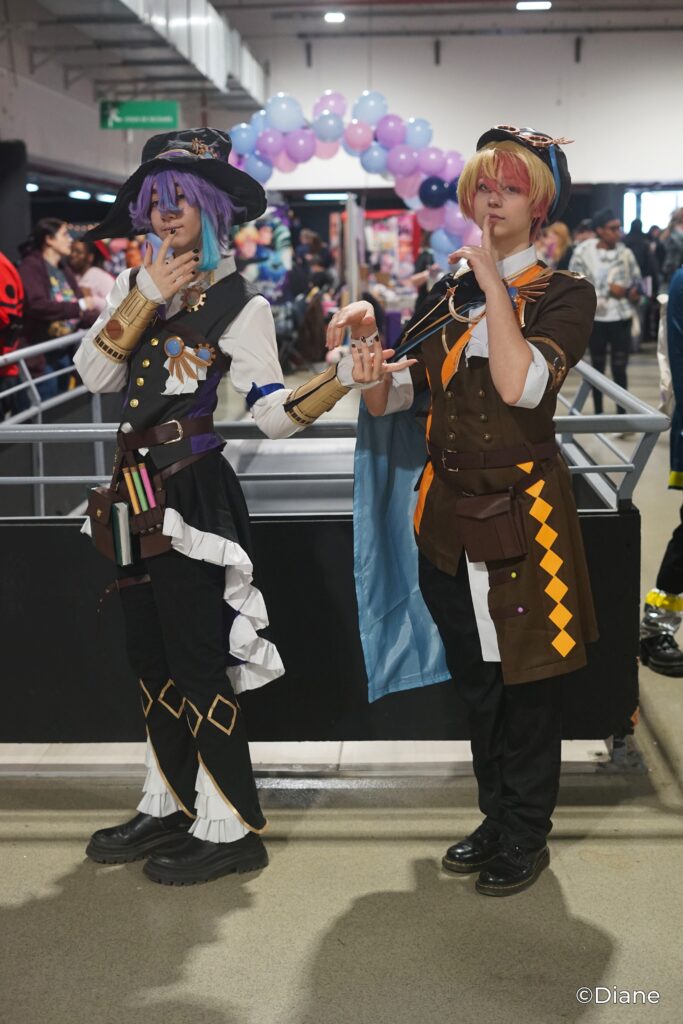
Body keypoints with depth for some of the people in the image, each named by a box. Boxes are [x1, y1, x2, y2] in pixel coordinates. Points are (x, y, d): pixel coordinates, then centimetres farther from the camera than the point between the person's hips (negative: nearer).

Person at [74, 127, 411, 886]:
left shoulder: (238, 304, -8)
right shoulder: (132, 283, 10)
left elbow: (273, 413, -14)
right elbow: (94, 375, -4)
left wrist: (341, 376, -29)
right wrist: (147, 297, -10)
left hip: (190, 495, -7)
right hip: (136, 491, 7)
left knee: (198, 659, -2)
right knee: (148, 655, 15)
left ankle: (229, 829, 12)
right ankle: (169, 806, 31)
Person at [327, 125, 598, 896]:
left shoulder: (563, 294, -4)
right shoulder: (444, 295, 10)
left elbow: (521, 385, -23)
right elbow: (390, 398, 4)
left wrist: (492, 280, -18)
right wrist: (370, 356, -18)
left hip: (523, 508, -5)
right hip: (450, 509, 5)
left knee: (525, 678, 6)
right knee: (474, 680, 16)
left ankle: (526, 833, 24)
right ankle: (497, 816, 33)